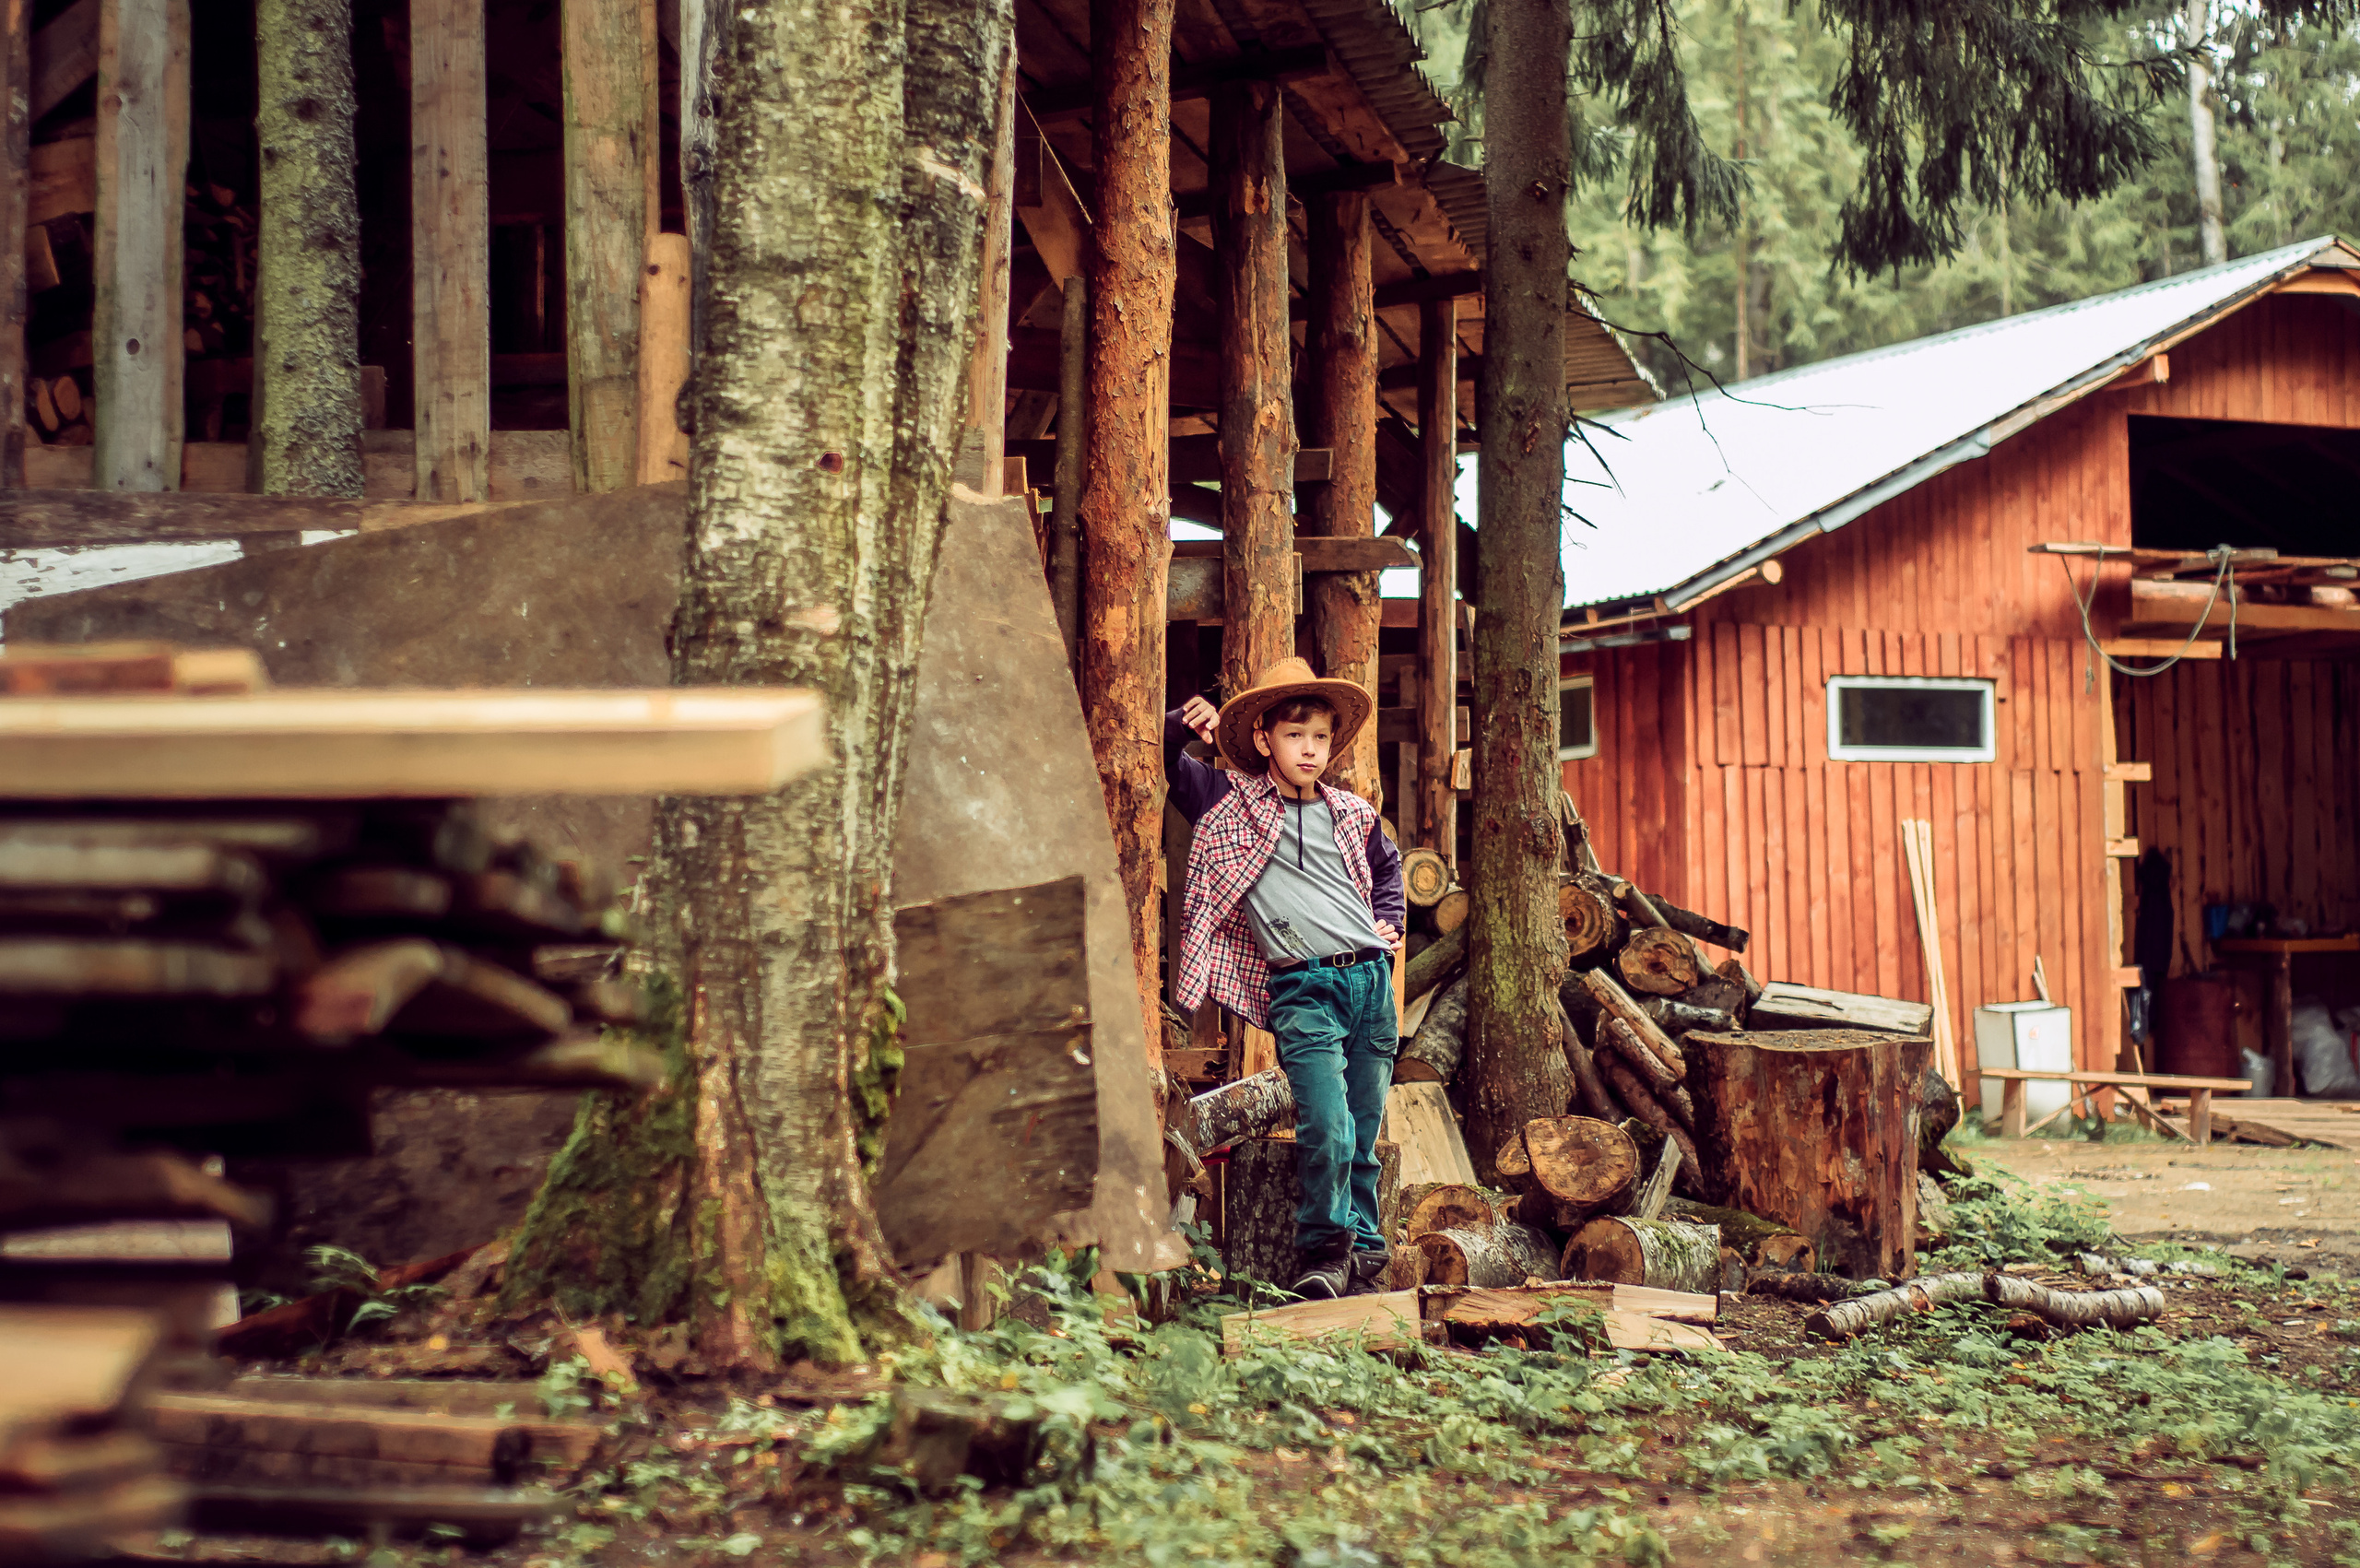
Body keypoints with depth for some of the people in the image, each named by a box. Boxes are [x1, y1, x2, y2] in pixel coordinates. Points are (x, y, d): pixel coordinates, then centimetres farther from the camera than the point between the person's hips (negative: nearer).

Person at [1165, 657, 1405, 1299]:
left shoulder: (1353, 813, 16)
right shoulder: (1230, 801, 5)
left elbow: (1387, 865, 36)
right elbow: (1164, 758, 9)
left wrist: (1389, 921, 22)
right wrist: (1184, 721, -9)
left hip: (1371, 979, 4)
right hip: (1300, 991, -4)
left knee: (1364, 1134, 7)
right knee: (1327, 1131, -17)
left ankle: (1364, 1251, 18)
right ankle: (1324, 1252, -1)